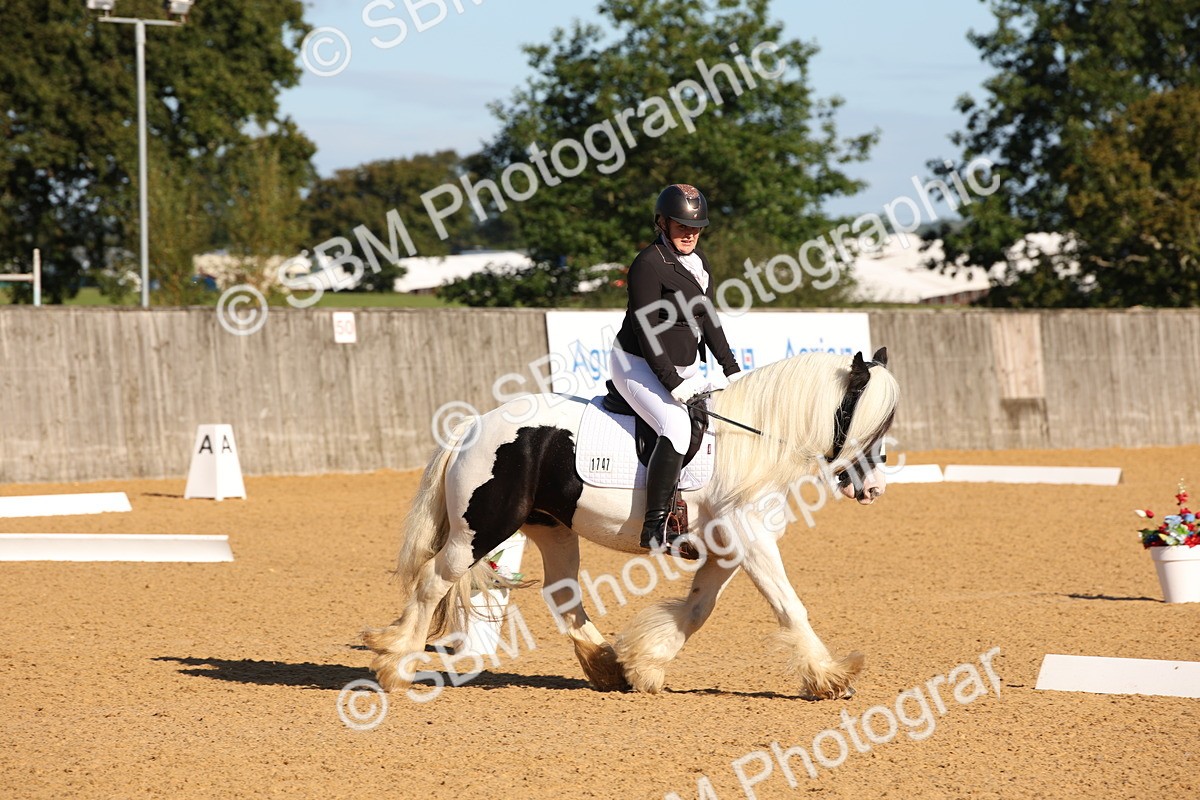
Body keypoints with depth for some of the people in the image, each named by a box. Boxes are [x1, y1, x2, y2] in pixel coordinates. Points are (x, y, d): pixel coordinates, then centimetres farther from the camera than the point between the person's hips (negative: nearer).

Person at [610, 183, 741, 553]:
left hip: (686, 367, 10)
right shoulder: (649, 264, -17)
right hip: (639, 367, -10)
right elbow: (647, 332, -21)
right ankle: (655, 528, -33)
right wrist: (673, 383, -24)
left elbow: (708, 321, 17)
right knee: (677, 426, -30)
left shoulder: (699, 263, 11)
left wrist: (732, 371, 9)